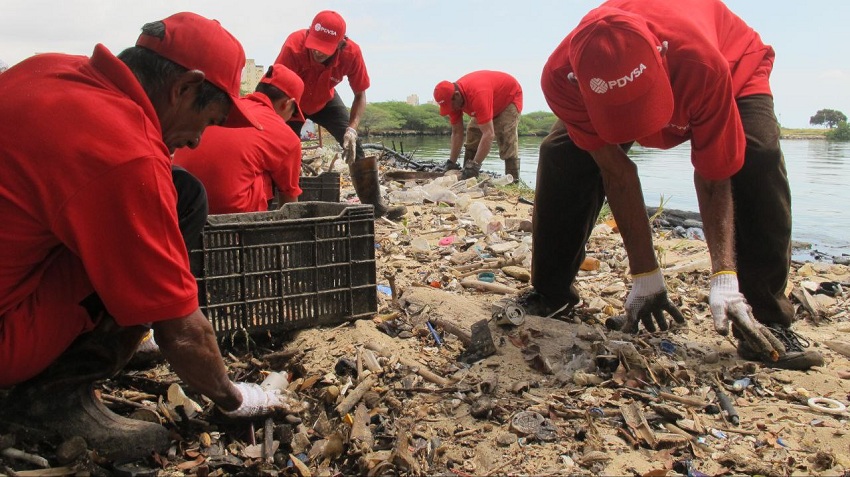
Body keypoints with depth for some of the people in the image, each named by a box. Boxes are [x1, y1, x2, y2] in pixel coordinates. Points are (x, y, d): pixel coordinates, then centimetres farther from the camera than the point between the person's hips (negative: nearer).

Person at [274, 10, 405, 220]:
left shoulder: (352, 53, -31)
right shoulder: (294, 46, -39)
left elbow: (360, 94, -18)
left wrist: (352, 128, -33)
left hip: (325, 100, 2)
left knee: (353, 143, -11)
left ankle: (374, 205, -7)